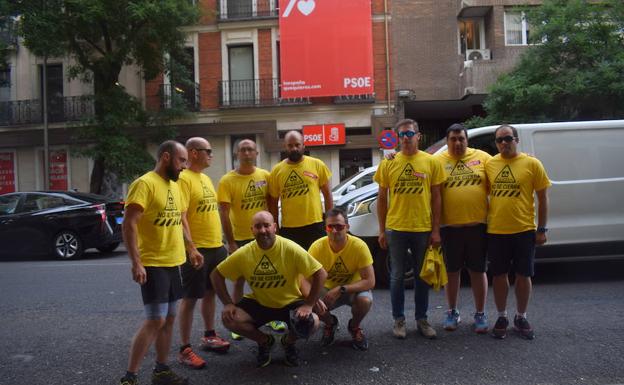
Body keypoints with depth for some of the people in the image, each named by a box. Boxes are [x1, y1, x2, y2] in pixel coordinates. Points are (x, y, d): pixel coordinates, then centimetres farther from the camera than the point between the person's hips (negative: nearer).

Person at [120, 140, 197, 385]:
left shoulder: (174, 186, 13)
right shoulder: (145, 183, -14)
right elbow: (128, 224, -19)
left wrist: (191, 249, 19)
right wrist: (136, 262, -25)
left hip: (173, 263, 9)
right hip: (153, 264, -9)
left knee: (169, 319, 13)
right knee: (155, 321, -9)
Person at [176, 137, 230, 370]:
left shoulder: (206, 178, 14)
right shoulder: (184, 179, -14)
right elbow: (181, 218, -20)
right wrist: (190, 248, -23)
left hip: (215, 246, 9)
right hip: (197, 249, -9)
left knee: (210, 292, 18)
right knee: (191, 297, -1)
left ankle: (209, 337, 32)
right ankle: (184, 349, 8)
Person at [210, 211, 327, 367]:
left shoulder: (291, 249, -21)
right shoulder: (244, 253, -12)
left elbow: (320, 274, -19)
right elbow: (216, 275, -3)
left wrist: (308, 305, -22)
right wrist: (228, 303, -12)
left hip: (290, 303, -2)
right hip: (258, 303, 2)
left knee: (311, 323, -30)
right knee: (229, 319, -21)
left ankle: (289, 342, 8)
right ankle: (264, 341, 9)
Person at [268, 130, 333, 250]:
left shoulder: (317, 164, -1)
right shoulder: (277, 170, 2)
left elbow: (327, 194, 4)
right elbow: (273, 202, 8)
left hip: (315, 226, -1)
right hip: (288, 229, 1)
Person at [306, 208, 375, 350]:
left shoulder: (359, 246, -25)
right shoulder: (317, 247, -21)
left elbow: (370, 281, -25)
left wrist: (341, 290, -35)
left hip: (353, 288, -1)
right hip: (328, 289, 2)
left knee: (365, 300, -34)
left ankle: (354, 326, 3)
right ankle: (330, 323, 10)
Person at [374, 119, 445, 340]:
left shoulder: (431, 162, 2)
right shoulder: (388, 164, 2)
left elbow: (436, 198, 4)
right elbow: (381, 198, 5)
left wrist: (436, 230, -1)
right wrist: (381, 231, 1)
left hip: (423, 229, 0)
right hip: (396, 229, 0)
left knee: (422, 276, 12)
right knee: (397, 277, 8)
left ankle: (422, 319, 26)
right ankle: (399, 320, 21)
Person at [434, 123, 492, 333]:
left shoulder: (482, 157, 4)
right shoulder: (438, 161, 1)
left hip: (477, 223, 0)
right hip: (449, 225, 0)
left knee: (478, 270, 9)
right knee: (452, 270, 12)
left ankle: (480, 314, 23)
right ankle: (452, 312, 27)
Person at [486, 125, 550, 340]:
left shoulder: (532, 164, -2)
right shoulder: (489, 165, 4)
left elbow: (542, 198, 0)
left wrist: (542, 229, -2)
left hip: (524, 231, -1)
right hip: (495, 231, 2)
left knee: (523, 275, 9)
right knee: (499, 275, 10)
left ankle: (521, 318, 25)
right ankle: (502, 318, 25)